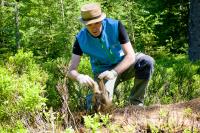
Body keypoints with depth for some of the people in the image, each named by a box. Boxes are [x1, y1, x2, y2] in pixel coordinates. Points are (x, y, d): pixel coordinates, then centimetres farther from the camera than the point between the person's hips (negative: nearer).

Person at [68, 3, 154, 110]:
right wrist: (79, 77, -45)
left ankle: (136, 102, -13)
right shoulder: (81, 39, -18)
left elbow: (131, 56, -26)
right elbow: (71, 70, -20)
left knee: (147, 61, -29)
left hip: (122, 66, 1)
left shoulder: (115, 26, -22)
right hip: (103, 72, 0)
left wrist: (114, 72, -42)